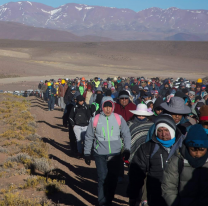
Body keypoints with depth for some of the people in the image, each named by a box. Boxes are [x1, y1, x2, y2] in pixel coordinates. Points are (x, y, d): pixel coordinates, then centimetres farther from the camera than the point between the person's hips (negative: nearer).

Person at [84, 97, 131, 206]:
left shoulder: (119, 118, 0)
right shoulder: (95, 119, -2)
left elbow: (126, 134, 5)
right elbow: (89, 137, 5)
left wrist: (127, 149, -2)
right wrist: (87, 153, 5)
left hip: (115, 154, 2)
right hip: (100, 154, -2)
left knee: (113, 178, 10)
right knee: (102, 178, -3)